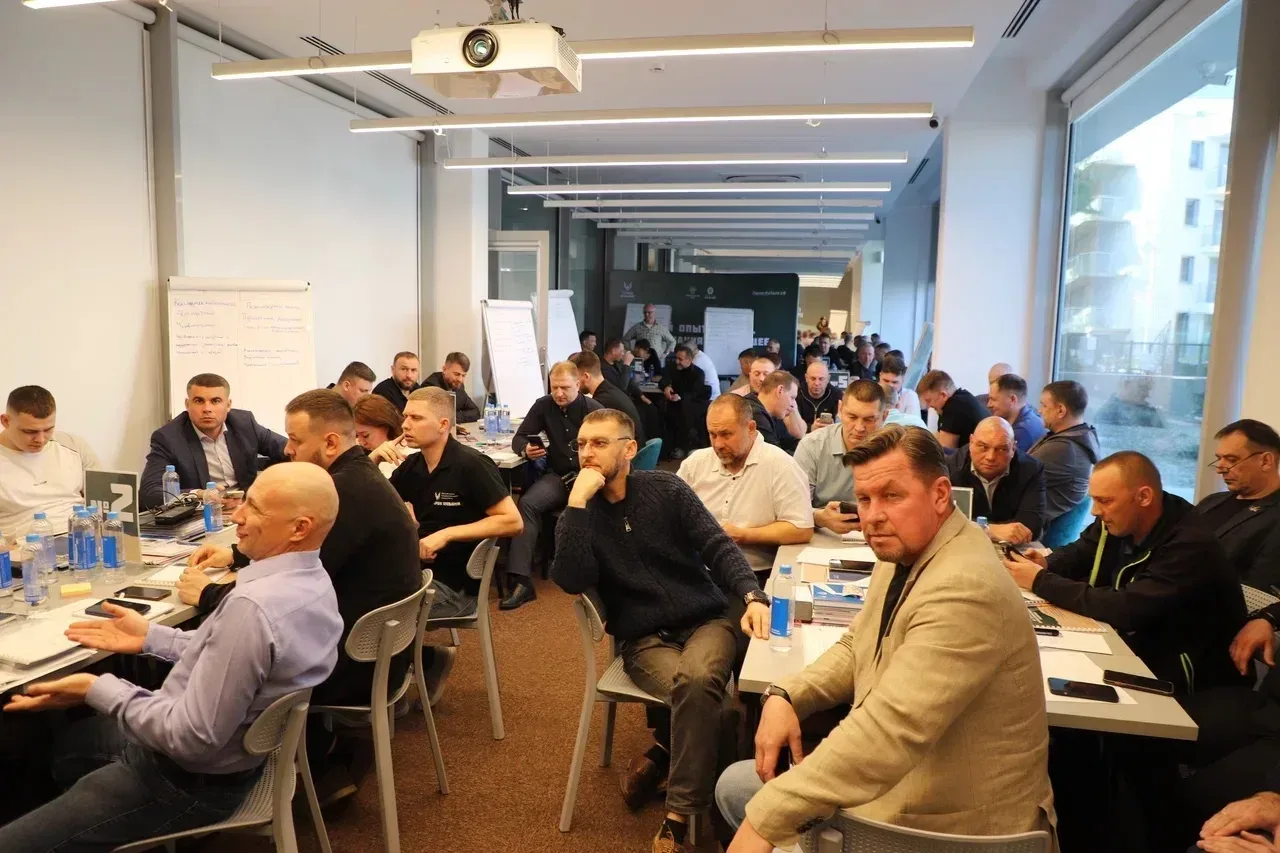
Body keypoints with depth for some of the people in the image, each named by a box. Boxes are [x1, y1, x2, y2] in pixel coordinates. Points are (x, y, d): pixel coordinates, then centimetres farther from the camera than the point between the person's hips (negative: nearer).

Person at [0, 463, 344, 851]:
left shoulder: (253, 607, -35)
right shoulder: (313, 582, -4)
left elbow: (190, 738, -29)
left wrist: (98, 690, -18)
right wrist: (151, 636, 7)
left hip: (190, 781, -10)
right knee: (56, 740, 30)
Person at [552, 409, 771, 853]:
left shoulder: (666, 489, 2)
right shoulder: (578, 514, 4)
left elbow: (717, 547, -3)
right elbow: (573, 581, -14)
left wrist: (752, 595, -22)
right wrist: (578, 502, -18)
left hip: (705, 619, 1)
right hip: (644, 638, 0)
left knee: (696, 679, -33)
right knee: (691, 686, -33)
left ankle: (679, 816, -18)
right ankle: (674, 751, -3)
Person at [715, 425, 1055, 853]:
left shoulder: (964, 589, -30)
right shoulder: (903, 551, 1)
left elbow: (889, 730, -37)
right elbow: (855, 648, 13)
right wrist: (783, 696, -5)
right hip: (899, 780, 9)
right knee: (734, 786, 14)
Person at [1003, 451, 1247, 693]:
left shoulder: (1190, 547, -27)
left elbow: (1126, 609, -34)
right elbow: (1078, 552, 10)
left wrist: (1041, 582, -29)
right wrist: (1046, 566, -15)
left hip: (1186, 674, -7)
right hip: (1138, 647, 7)